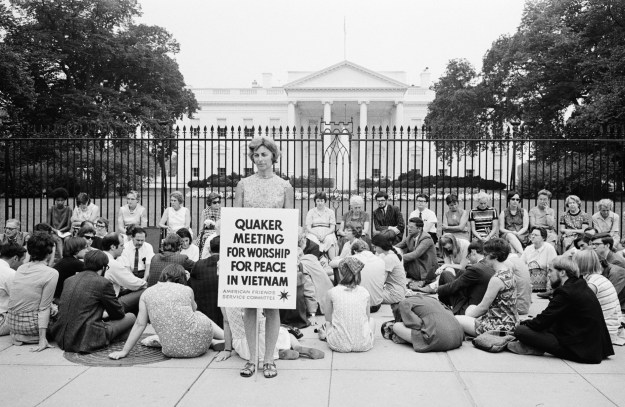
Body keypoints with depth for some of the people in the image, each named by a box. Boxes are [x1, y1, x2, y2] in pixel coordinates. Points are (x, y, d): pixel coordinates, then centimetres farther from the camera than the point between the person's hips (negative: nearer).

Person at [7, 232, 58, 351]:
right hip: (29, 324, -7)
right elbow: (43, 308, -16)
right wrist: (42, 338, -14)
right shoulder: (51, 273, -15)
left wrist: (51, 306, 20)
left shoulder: (20, 268, 5)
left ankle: (18, 335, 9)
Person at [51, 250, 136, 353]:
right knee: (130, 317, 6)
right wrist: (106, 315, 26)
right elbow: (119, 313, 1)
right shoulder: (103, 283, -10)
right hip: (86, 341, -8)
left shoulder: (69, 280, 9)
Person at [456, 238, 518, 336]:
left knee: (456, 319, -6)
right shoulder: (508, 271, 6)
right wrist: (471, 312, 12)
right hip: (510, 322, 10)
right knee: (471, 307, 24)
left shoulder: (497, 279, -23)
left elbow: (483, 307, -15)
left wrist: (467, 316, 1)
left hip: (501, 326, -10)